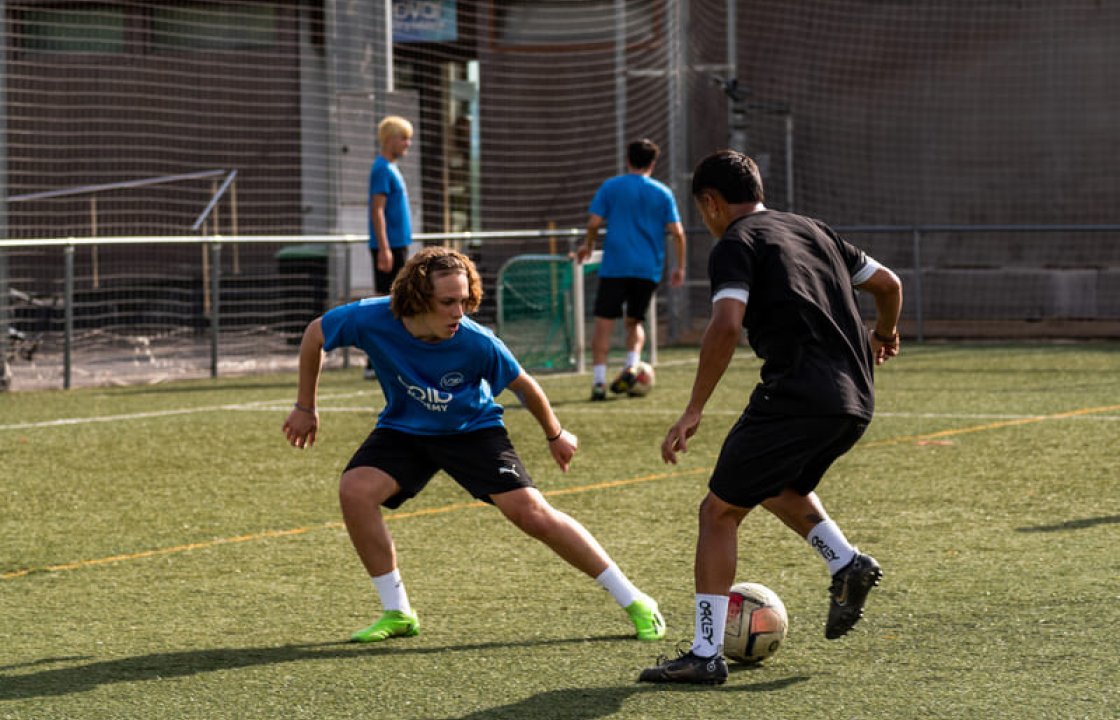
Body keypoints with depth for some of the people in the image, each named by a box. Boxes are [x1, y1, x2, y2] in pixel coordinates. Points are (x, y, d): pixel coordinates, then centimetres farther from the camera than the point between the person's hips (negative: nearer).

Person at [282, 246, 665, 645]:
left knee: (531, 512, -17)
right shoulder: (371, 320, -28)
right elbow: (315, 334, -7)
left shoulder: (476, 342, -30)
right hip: (404, 429, 2)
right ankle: (397, 614, -6)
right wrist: (305, 406, 2)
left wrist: (555, 435, 6)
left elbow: (523, 385, -10)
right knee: (354, 490, -23)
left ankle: (633, 601, -5)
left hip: (472, 429, -2)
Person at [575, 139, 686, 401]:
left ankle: (598, 381, -10)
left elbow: (594, 222, -1)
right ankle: (631, 367, -4)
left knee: (604, 322, 0)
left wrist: (588, 246, 18)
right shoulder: (663, 193, 7)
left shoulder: (611, 187, 3)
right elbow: (677, 232, 2)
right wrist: (679, 266, 11)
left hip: (615, 266, -2)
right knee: (634, 321, 19)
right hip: (649, 269, 2)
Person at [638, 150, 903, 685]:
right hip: (856, 400, 8)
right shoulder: (812, 230, 21)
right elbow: (887, 284, 27)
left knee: (719, 512, 3)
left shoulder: (735, 245, -1)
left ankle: (706, 654, -1)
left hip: (796, 396, -8)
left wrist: (693, 412, -15)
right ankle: (847, 563, 11)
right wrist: (883, 335, 48)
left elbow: (726, 325, -17)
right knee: (780, 488, 32)